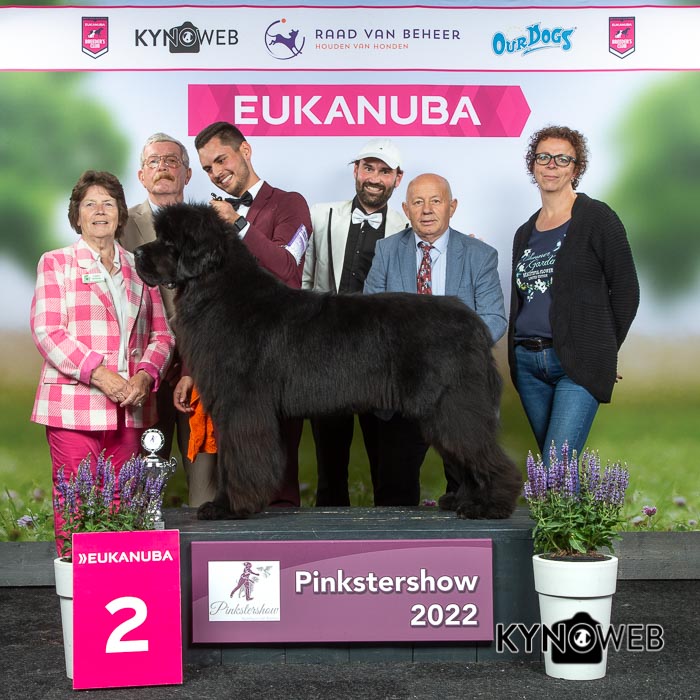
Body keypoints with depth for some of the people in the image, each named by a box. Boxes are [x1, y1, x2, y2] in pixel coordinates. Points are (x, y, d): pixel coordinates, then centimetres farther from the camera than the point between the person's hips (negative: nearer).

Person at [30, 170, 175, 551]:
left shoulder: (138, 268, 18)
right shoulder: (56, 263, 7)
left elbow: (161, 334, 14)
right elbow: (46, 330, -5)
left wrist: (145, 375, -7)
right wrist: (99, 373, -16)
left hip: (129, 406, 3)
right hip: (73, 403, -3)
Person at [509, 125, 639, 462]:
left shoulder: (597, 218, -1)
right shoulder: (525, 233, 17)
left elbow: (625, 290, -2)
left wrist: (604, 351, 0)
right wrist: (517, 353, 12)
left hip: (578, 363, -6)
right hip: (527, 363, 6)